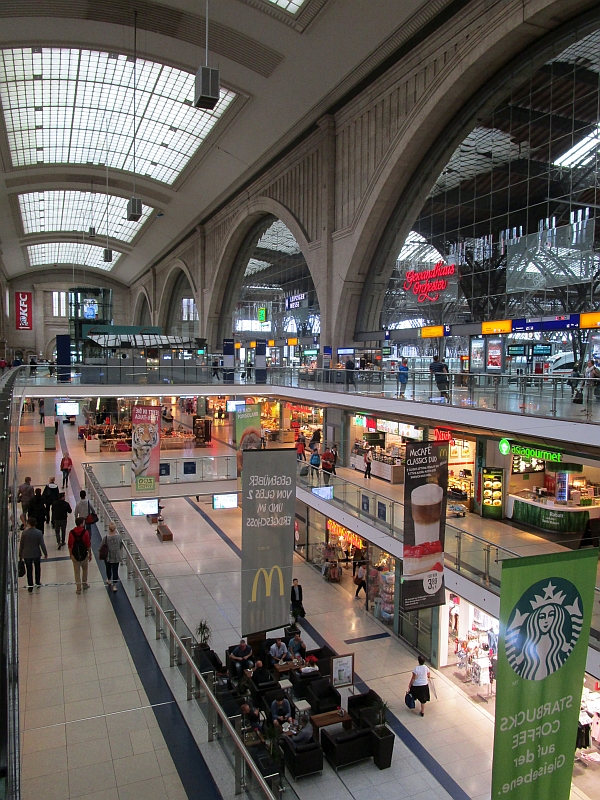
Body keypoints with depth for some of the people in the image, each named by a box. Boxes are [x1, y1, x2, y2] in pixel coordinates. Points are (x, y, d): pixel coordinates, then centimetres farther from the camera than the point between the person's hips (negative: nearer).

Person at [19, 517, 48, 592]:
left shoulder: (24, 533, -13)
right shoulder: (39, 532, -12)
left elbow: (21, 544, -5)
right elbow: (42, 544, -11)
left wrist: (20, 554, 9)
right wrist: (45, 553, 0)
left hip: (27, 554, -1)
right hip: (36, 553, 1)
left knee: (29, 570, 8)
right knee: (37, 568, 23)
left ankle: (30, 587, 11)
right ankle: (38, 582, 36)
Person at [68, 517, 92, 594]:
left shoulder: (71, 532, -8)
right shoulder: (85, 532, -14)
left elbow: (70, 545, -1)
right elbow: (88, 544, -10)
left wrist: (70, 554, 13)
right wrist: (90, 554, 2)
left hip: (75, 554, 1)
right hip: (84, 554, -1)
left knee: (77, 571, 8)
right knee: (85, 569, 21)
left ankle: (78, 588, 12)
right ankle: (84, 584, 34)